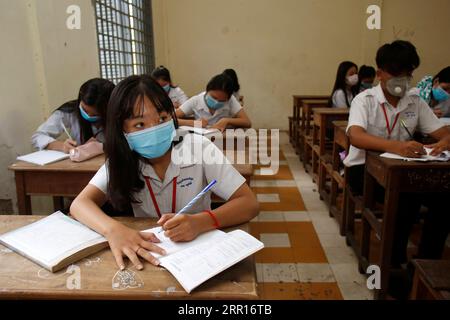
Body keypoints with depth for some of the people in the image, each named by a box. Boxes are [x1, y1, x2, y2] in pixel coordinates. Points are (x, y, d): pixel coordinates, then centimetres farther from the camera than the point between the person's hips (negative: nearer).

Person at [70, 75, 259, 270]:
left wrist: (200, 222, -36)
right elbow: (80, 204, -14)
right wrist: (113, 229, -35)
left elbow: (249, 203, -18)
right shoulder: (122, 160, -7)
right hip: (147, 253, 2)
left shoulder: (198, 148, -15)